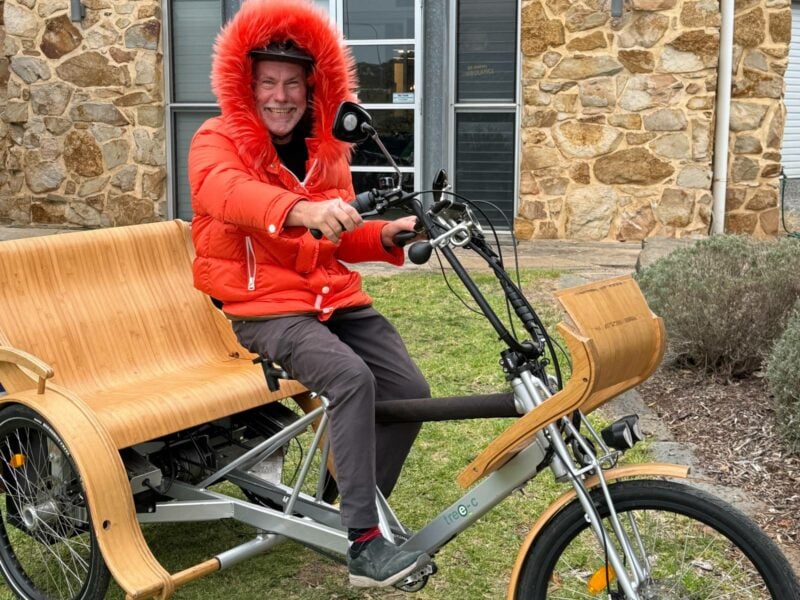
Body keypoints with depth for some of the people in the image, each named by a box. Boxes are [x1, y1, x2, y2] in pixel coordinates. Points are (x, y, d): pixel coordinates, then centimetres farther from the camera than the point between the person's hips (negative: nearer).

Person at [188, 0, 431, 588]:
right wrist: (300, 210, -51)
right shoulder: (219, 139, -7)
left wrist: (386, 234, -5)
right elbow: (226, 190, -32)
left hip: (335, 298, 6)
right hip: (264, 307, -6)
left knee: (409, 390, -10)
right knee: (351, 378, -30)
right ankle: (365, 545, -25)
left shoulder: (327, 149, 12)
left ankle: (359, 505, 12)